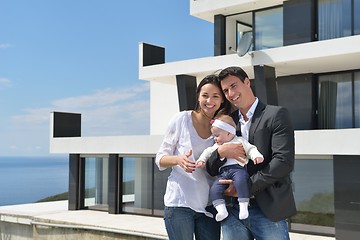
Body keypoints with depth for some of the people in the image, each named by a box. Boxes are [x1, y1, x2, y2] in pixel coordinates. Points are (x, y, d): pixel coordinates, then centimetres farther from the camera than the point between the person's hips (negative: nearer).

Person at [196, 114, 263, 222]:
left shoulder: (240, 141, 14)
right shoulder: (216, 146, 30)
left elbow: (250, 149, 10)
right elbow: (208, 152, 32)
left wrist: (256, 156, -10)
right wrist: (201, 160, 14)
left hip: (238, 168, -5)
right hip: (223, 172, 5)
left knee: (240, 181, -36)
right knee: (214, 189, -17)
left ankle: (243, 207, -32)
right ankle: (221, 209, -20)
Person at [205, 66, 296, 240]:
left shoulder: (276, 115, -2)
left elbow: (284, 161, -13)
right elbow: (211, 170, 11)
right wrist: (221, 152, -11)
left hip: (268, 210, -4)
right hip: (232, 211, 5)